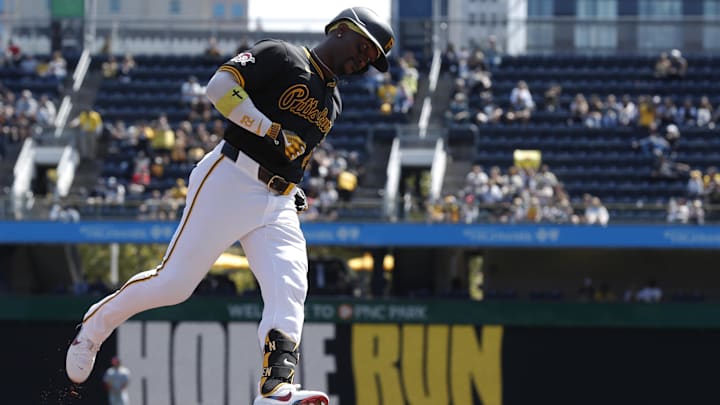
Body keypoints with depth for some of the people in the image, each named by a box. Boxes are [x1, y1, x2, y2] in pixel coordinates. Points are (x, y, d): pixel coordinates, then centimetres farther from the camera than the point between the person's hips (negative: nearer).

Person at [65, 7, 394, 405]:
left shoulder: (332, 101, 22)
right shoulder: (281, 57, -2)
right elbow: (220, 86, -14)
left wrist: (292, 190, 16)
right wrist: (273, 131, -19)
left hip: (278, 206, 7)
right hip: (230, 183, -7)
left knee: (289, 292, -16)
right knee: (174, 281, -7)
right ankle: (96, 323, 17)